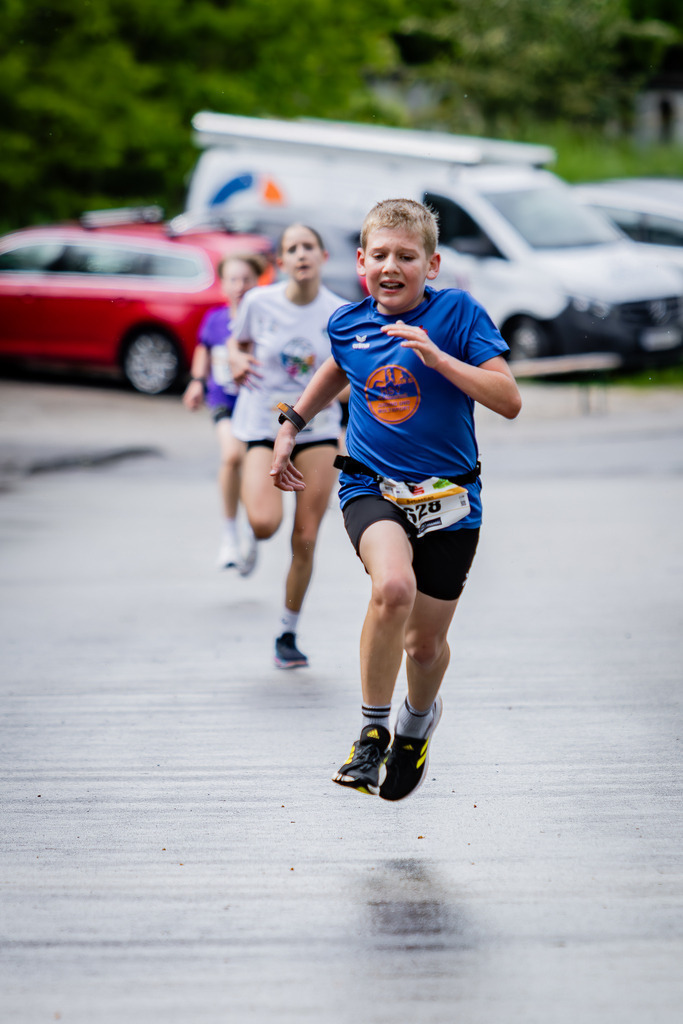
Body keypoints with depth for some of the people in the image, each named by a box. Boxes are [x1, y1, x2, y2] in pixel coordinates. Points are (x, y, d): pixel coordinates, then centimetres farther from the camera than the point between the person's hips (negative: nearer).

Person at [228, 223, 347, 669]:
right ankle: (250, 537, 18)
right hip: (264, 424, -1)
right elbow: (237, 342, 12)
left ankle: (288, 635, 17)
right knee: (265, 524, -23)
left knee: (306, 540, -1)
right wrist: (238, 361, -10)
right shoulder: (260, 302, -6)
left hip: (318, 428, 1)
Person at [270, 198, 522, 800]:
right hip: (372, 486, 1)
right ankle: (372, 730, -12)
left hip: (447, 498, -1)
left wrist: (436, 355, -26)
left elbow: (509, 401, -17)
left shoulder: (459, 312, -10)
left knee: (426, 643, 10)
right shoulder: (348, 324, 2)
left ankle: (419, 718, 47)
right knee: (393, 587, -31)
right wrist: (292, 424, 28)